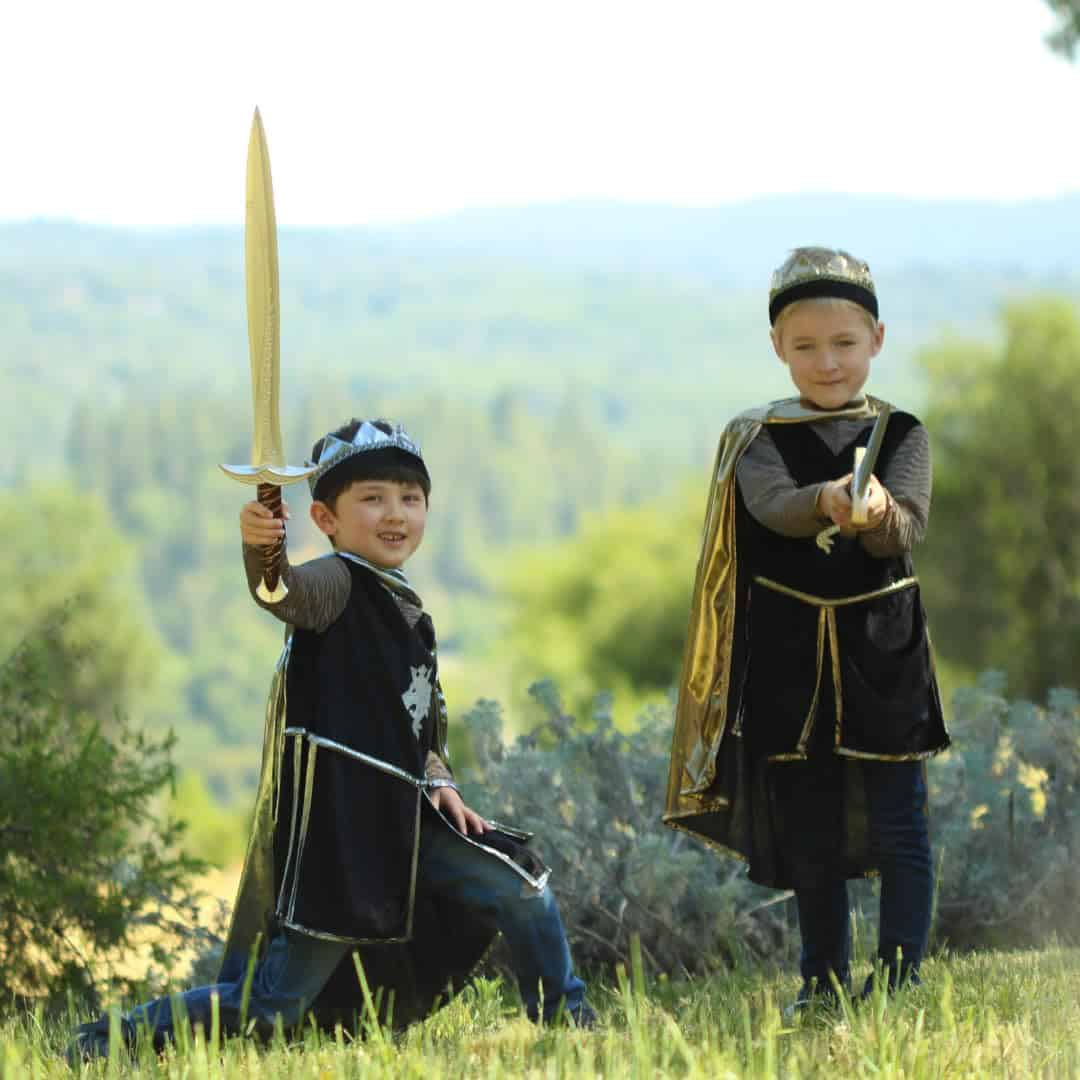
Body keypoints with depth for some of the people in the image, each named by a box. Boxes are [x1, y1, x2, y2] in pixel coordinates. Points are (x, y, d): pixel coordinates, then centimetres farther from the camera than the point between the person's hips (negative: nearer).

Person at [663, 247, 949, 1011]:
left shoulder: (901, 436, 1)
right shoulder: (757, 440, 1)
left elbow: (908, 528, -17)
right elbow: (774, 505, -21)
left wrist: (878, 515, -42)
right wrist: (826, 500, -44)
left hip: (882, 652, -1)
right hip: (788, 659, 1)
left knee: (897, 824, -6)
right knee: (808, 829, 9)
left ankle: (900, 980, -3)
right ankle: (826, 983, 21)